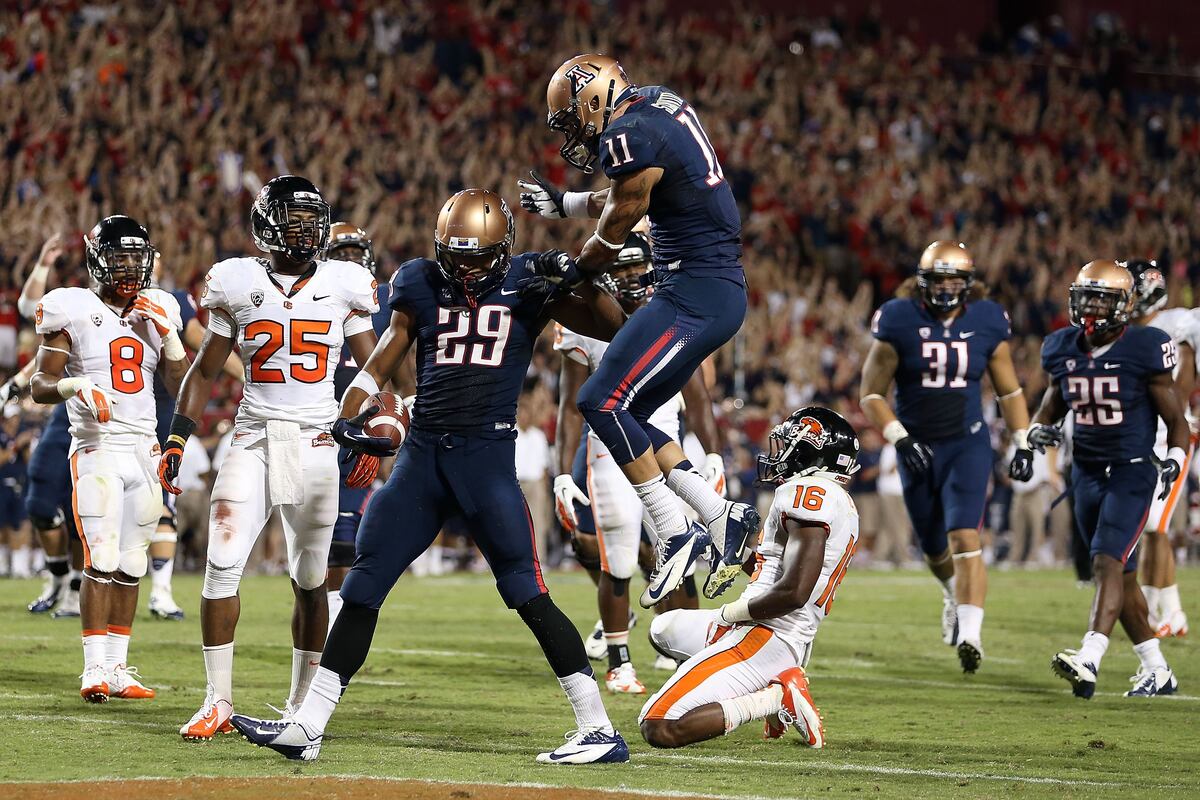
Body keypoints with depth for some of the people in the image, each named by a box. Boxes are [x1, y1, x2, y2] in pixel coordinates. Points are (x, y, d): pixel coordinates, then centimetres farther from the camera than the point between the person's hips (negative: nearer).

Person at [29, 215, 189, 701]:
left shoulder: (156, 313, 12)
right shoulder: (74, 312, -3)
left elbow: (181, 387, 10)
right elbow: (40, 385, -4)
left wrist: (167, 333, -2)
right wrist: (74, 386, -24)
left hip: (144, 449, 5)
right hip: (98, 447, -5)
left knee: (131, 565, 5)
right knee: (102, 560, -14)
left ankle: (117, 666, 10)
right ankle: (94, 668, -13)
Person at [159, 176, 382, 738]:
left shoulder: (343, 286, 2)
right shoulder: (238, 284, 2)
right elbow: (204, 371, 10)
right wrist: (176, 441, 2)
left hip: (319, 444, 0)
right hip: (254, 439, 0)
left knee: (310, 580, 5)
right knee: (223, 563, -12)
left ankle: (302, 706, 16)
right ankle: (218, 701, -5)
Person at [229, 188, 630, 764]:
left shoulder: (526, 284, 0)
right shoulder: (421, 285, 8)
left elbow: (612, 327, -2)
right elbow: (381, 362, 8)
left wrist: (579, 280, -20)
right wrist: (348, 418, -8)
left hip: (488, 456, -4)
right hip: (422, 452, 4)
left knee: (528, 593, -11)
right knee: (362, 587, 4)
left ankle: (599, 730, -6)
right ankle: (306, 728, 9)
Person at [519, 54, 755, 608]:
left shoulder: (628, 134, -16)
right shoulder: (661, 106, 15)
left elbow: (618, 224, -4)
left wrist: (573, 271, 13)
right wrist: (562, 205, 32)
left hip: (696, 293, -10)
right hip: (717, 291, 10)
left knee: (603, 403, -10)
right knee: (623, 415, 10)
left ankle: (676, 537, -7)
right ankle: (723, 519, 8)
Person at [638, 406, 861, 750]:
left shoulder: (808, 492, -15)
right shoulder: (840, 503, 16)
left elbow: (794, 592, -24)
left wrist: (732, 612, -10)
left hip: (765, 638, -10)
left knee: (658, 729, -16)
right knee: (665, 628, 32)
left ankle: (777, 699, -11)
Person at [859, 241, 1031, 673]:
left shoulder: (987, 323, -2)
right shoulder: (899, 322, -8)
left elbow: (1009, 390, 11)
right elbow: (872, 395, -5)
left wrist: (1023, 444, 5)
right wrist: (901, 440, -16)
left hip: (968, 446, -1)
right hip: (918, 449, 1)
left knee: (965, 539, -18)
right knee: (935, 550, 15)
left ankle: (970, 634, -22)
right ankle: (955, 593, 48)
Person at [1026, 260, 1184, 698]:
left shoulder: (1143, 350, -11)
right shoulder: (1064, 350, 3)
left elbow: (1176, 420, -3)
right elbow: (1050, 408, 16)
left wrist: (1174, 460, -21)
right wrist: (1039, 431, -6)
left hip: (1132, 473, -6)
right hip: (1086, 474, 6)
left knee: (1108, 563, -21)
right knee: (1122, 577, 11)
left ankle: (1088, 662, -33)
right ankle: (1157, 670, 22)